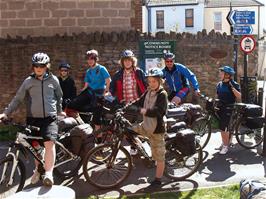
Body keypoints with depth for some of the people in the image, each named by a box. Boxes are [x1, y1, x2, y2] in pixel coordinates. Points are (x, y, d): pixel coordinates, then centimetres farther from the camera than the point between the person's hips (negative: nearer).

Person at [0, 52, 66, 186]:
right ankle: (38, 169, 33)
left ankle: (48, 173, -21)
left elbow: (59, 97, 19)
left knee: (49, 142, -20)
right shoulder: (28, 81, 2)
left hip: (49, 118, -1)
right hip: (33, 118, 2)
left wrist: (59, 111, 30)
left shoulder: (53, 80, 4)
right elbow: (18, 99, 5)